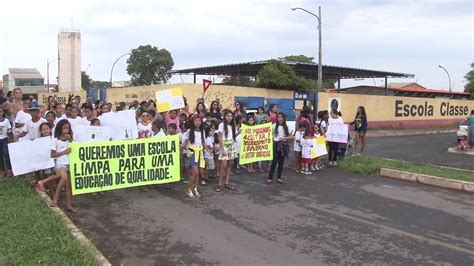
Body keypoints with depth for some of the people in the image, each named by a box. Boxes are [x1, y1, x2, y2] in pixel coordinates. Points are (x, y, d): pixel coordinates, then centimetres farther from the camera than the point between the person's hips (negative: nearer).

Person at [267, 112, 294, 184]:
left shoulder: (286, 127, 5)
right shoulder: (274, 126, -1)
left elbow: (292, 137, 2)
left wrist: (285, 138, -10)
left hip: (284, 145, 3)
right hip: (276, 144, -3)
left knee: (281, 161, 8)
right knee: (274, 161, -5)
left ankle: (279, 178, 17)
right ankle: (270, 178, 2)